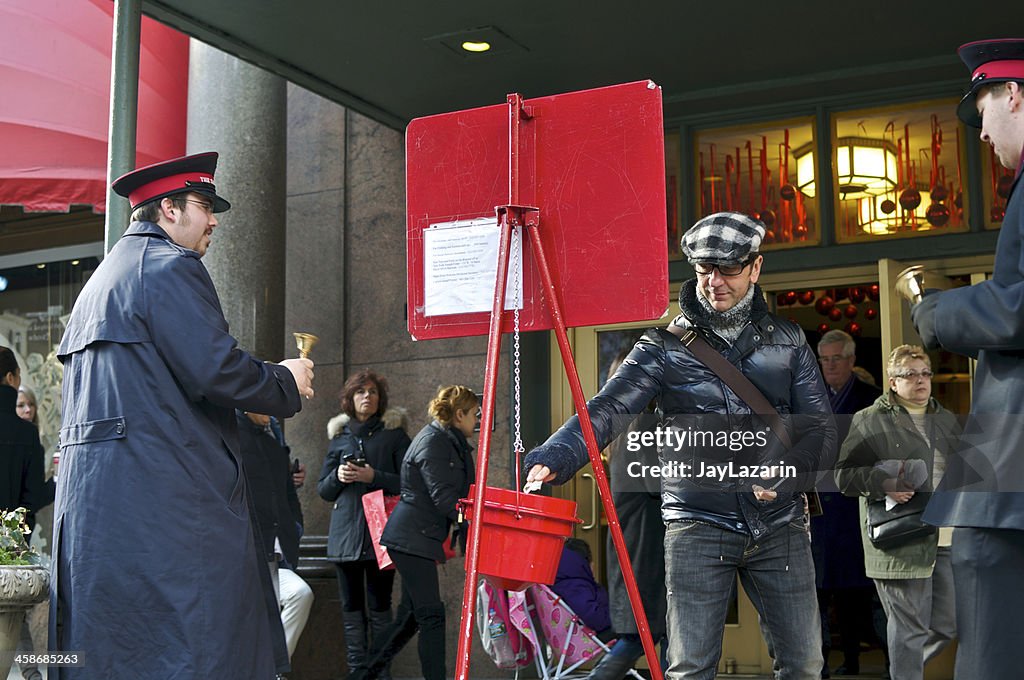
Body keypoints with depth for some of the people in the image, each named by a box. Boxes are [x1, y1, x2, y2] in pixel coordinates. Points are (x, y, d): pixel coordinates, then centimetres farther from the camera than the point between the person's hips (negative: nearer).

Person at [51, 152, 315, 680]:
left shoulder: (102, 277, 24)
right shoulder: (171, 265, -7)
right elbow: (215, 369, -16)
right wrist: (287, 383, 0)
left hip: (90, 490, 10)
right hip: (162, 484, -10)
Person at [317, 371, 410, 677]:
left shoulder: (394, 432, 6)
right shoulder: (339, 436, 15)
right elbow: (323, 490, 17)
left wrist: (374, 477, -14)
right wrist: (338, 476, -4)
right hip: (345, 534, 3)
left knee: (379, 606, -3)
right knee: (351, 607, 5)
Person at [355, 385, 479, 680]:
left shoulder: (451, 442, 15)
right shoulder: (432, 441, -15)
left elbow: (462, 492, 19)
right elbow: (443, 497, -21)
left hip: (418, 539, 10)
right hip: (413, 538, -10)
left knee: (410, 616, 12)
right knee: (431, 614, -7)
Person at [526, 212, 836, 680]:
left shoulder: (787, 342, 9)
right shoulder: (664, 347, 0)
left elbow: (821, 430, 7)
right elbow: (606, 410, -14)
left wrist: (786, 476, -13)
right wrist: (550, 461, -32)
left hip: (780, 527, 3)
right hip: (697, 524, -2)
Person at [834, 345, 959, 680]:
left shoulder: (947, 419, 19)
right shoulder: (870, 420, -1)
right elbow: (844, 474, -5)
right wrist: (883, 484, -19)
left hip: (947, 538, 7)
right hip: (902, 541, -6)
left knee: (948, 625, 10)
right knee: (910, 629, -2)